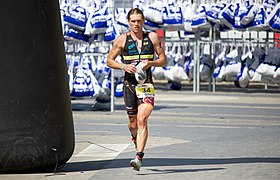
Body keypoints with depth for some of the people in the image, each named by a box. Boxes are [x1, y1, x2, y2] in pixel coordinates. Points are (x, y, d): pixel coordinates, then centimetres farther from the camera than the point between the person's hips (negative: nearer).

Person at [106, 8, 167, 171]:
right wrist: (123, 66, -10)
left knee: (142, 120, -17)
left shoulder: (152, 37, 5)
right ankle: (135, 137, 47)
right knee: (133, 122, 10)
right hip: (129, 84, 1)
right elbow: (109, 61, 9)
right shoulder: (122, 40, 5)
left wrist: (150, 63, -11)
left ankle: (139, 157, -22)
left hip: (146, 84, -1)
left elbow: (164, 60, 9)